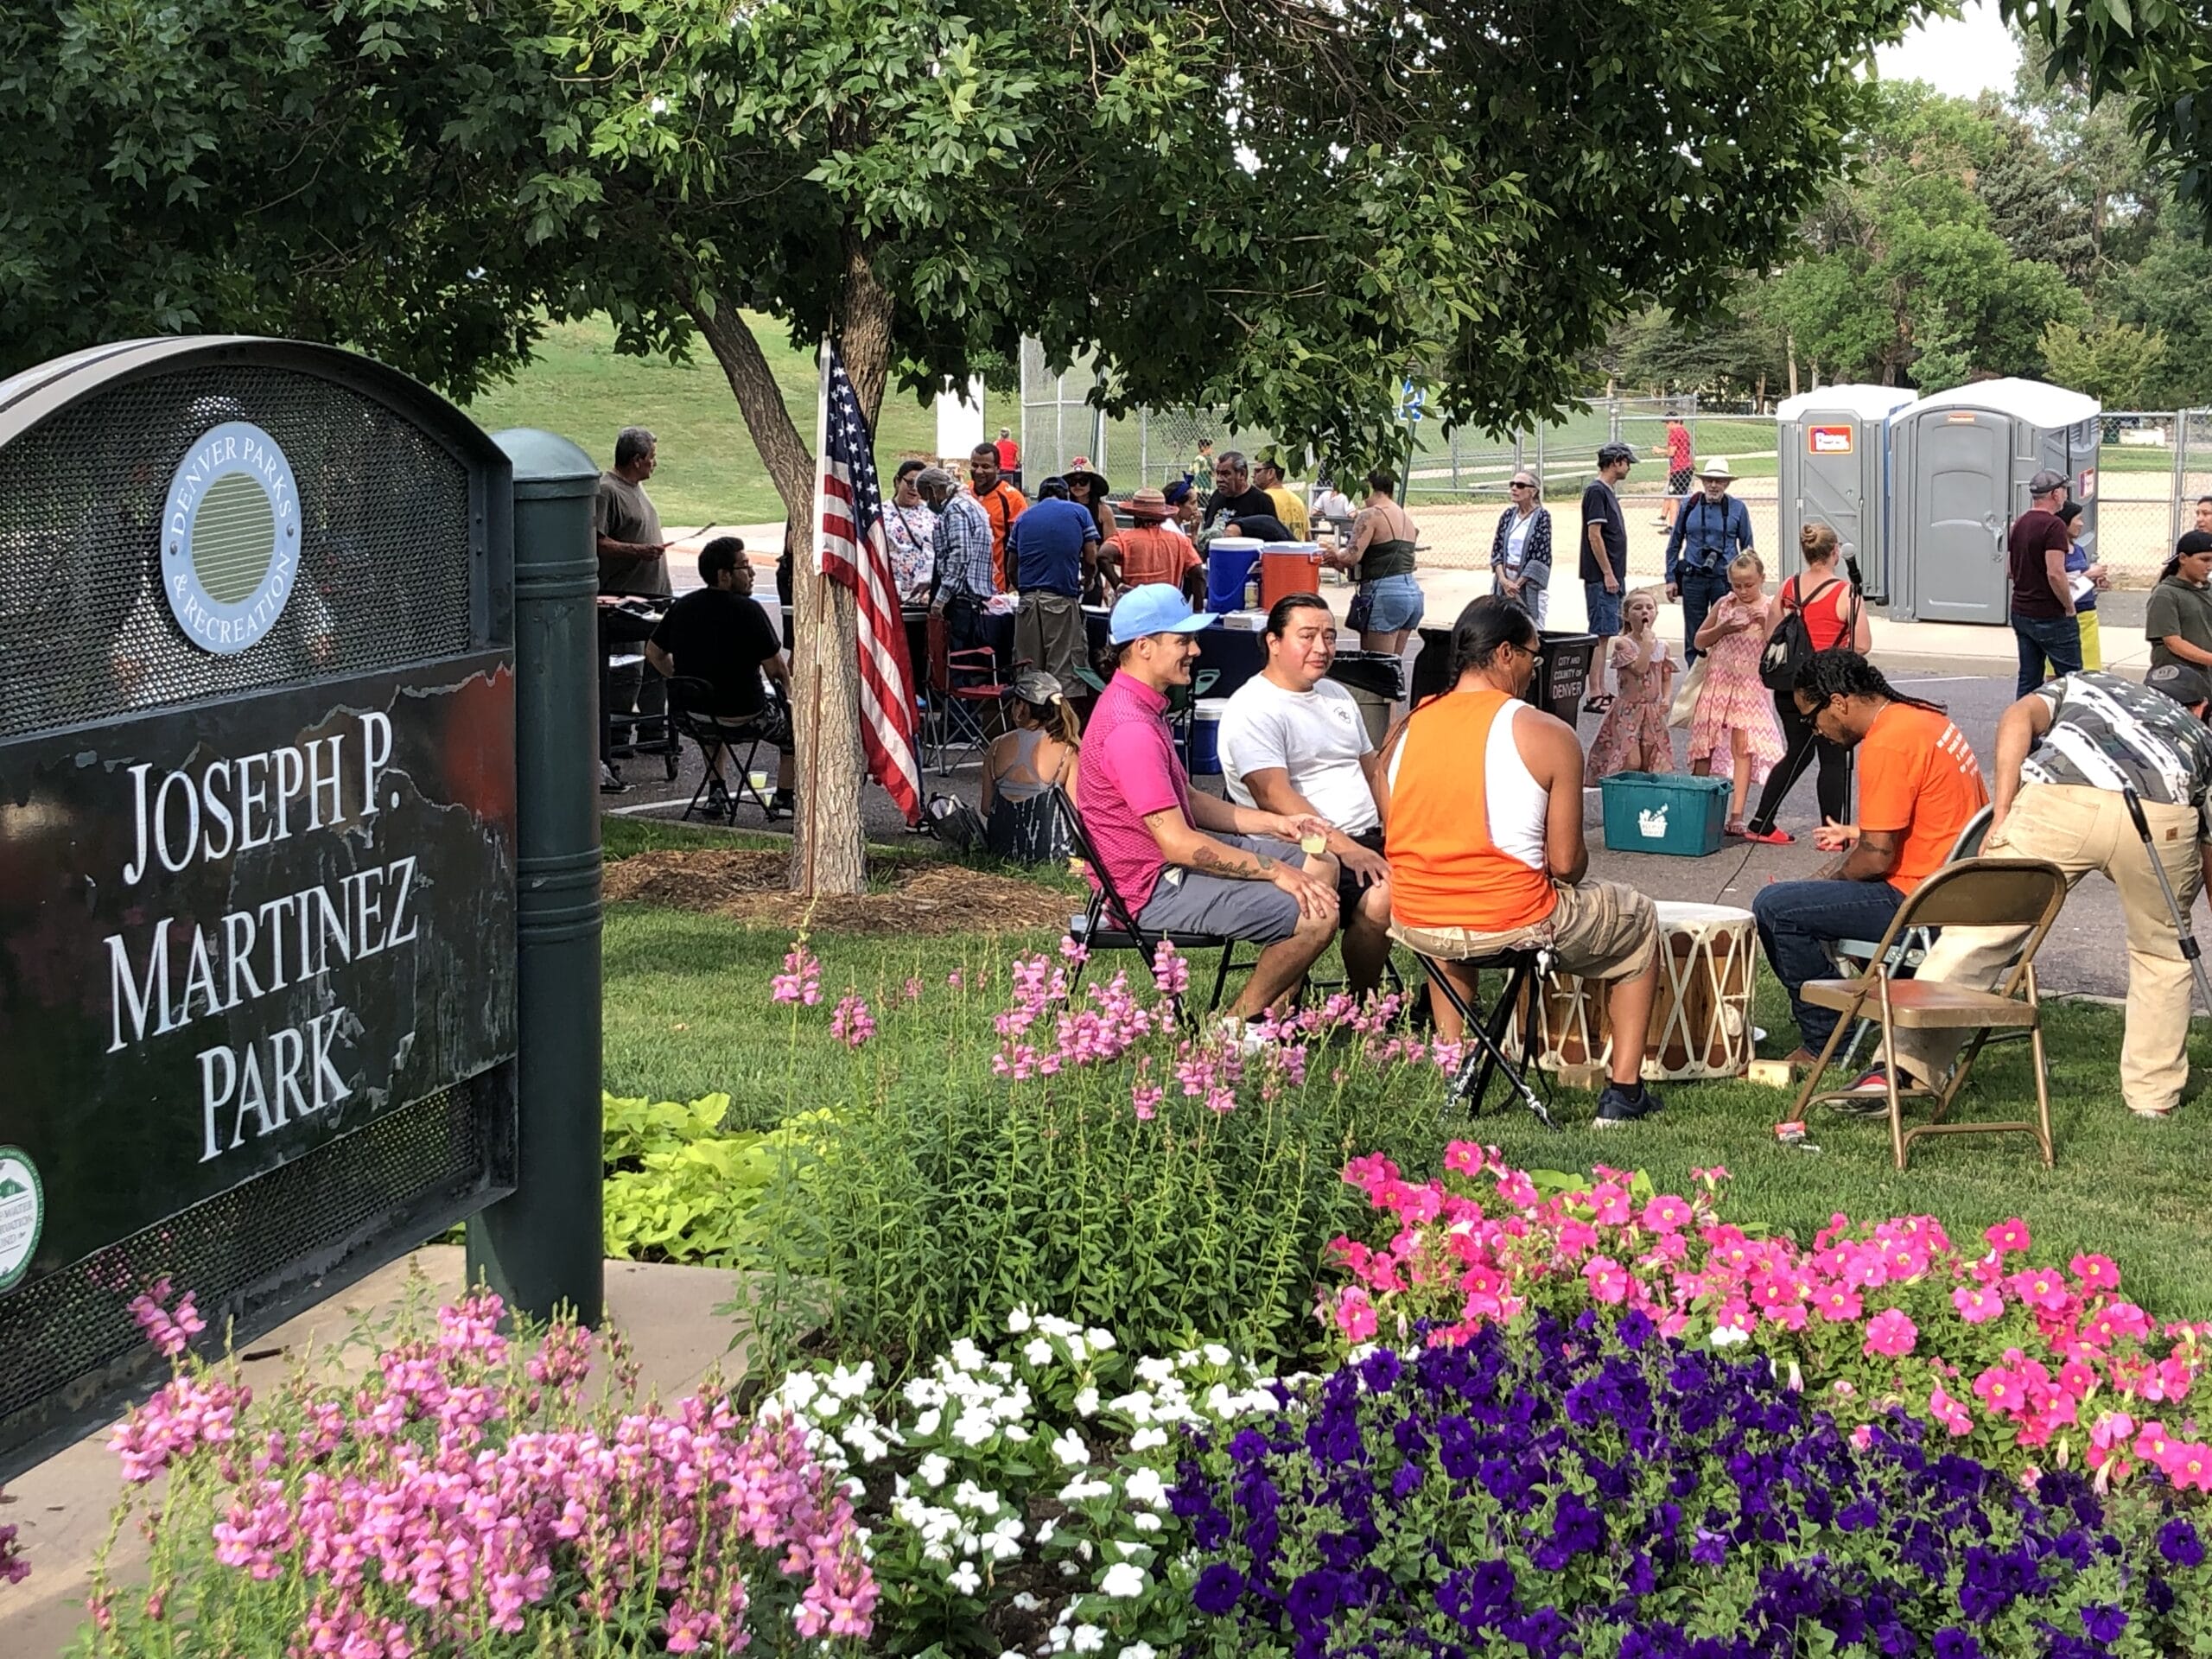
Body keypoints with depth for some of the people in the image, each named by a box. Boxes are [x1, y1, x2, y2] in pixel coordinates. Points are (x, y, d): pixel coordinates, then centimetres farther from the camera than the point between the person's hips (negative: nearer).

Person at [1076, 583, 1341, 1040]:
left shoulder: (1142, 706, 11)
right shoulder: (1129, 728, -25)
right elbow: (1177, 843, -25)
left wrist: (1275, 824, 9)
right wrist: (1274, 871, -18)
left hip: (1176, 859, 11)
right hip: (1154, 890, -11)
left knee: (1321, 867, 14)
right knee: (1317, 914, -16)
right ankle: (1238, 1028, 2)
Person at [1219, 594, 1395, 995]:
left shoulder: (1336, 695, 21)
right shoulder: (1252, 709, -8)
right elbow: (1274, 795, -18)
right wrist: (1344, 847, -25)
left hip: (1368, 840, 8)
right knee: (1382, 898, -32)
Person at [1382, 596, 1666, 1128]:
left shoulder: (1404, 731, 2)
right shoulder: (1550, 736, -10)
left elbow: (1396, 843, 11)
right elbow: (1566, 863, -10)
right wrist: (1568, 869, 13)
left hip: (1413, 927, 5)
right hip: (1516, 925, -5)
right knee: (1638, 917, 24)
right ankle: (1624, 1092, 25)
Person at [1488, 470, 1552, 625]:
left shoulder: (1541, 516, -6)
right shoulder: (1508, 515, 8)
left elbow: (1542, 557, -10)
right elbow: (1496, 550, 8)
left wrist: (1517, 584, -12)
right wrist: (1504, 580, -8)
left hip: (1529, 582, -4)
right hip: (1505, 579, 4)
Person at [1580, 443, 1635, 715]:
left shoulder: (1607, 491, 17)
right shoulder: (1596, 491, -13)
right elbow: (1594, 535, -18)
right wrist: (1608, 573, -18)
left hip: (1611, 577, 10)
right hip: (1601, 578, -10)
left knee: (1604, 635, 11)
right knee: (1601, 635, -10)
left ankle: (1600, 693, 15)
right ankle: (1594, 696, -10)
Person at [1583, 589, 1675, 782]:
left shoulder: (1662, 646, 7)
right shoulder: (1623, 644, -10)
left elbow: (1666, 676, 16)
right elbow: (1639, 668, -23)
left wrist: (1665, 698, -1)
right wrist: (1647, 643, -19)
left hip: (1653, 711, 5)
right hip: (1629, 710, -5)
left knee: (1651, 761, 4)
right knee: (1631, 762, -13)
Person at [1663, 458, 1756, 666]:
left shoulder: (1738, 509, 4)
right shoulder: (1689, 507, 6)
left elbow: (1747, 547, 11)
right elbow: (1674, 544, 13)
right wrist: (1671, 579, 8)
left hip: (1725, 578, -1)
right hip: (1693, 577, 1)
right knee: (1694, 636, 3)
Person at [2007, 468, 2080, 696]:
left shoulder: (2017, 525, 11)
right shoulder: (2053, 526, -16)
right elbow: (2055, 573, -24)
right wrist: (2069, 606, -10)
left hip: (2021, 613, 8)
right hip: (2051, 616, -8)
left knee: (2028, 678, 10)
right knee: (2071, 678, -2)